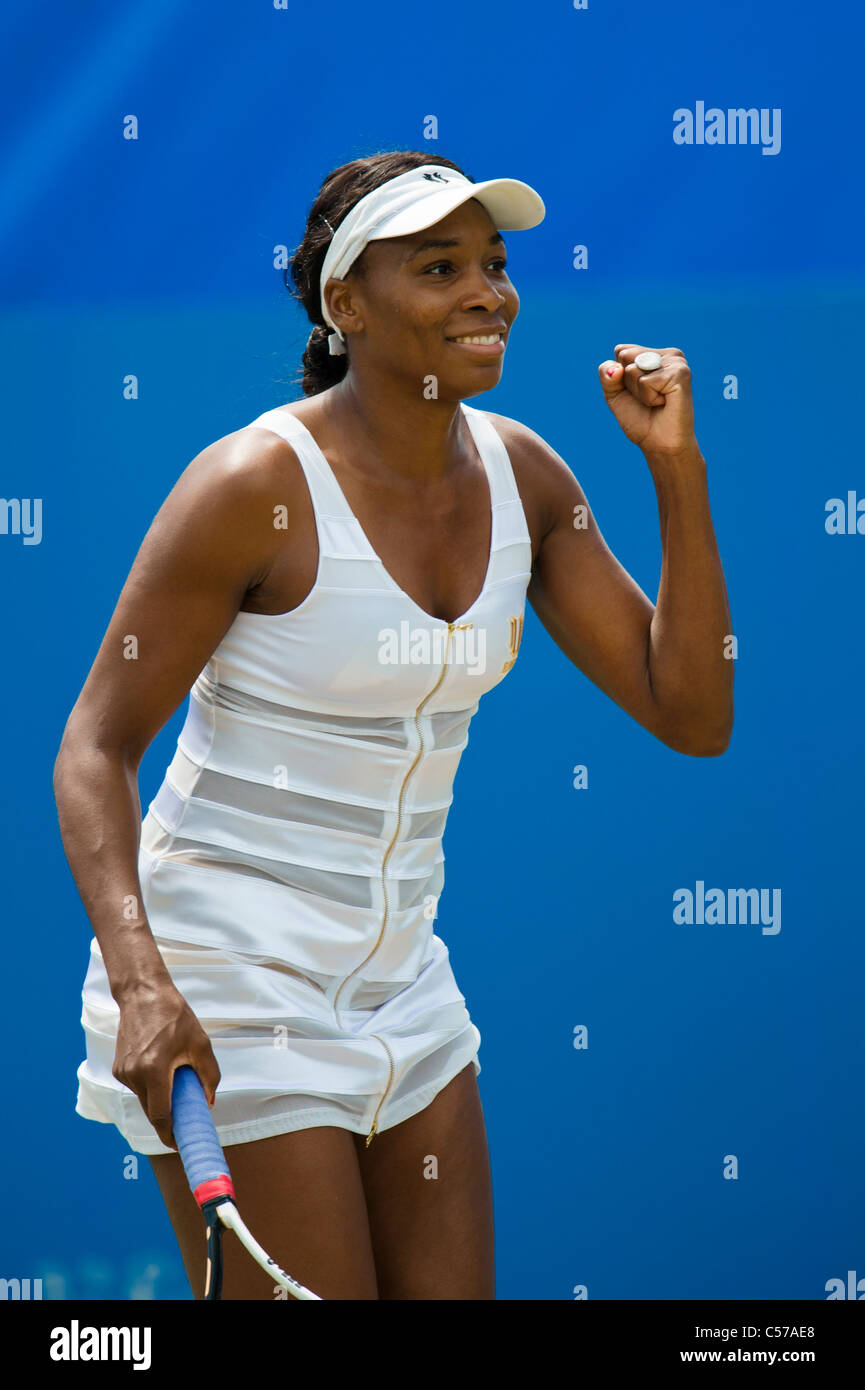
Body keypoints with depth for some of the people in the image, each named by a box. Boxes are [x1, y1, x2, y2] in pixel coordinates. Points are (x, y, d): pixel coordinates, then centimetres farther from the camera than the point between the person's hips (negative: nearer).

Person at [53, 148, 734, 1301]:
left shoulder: (523, 478, 2)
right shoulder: (255, 486, -16)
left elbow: (692, 716, 2)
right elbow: (95, 750, -15)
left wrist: (678, 470, -7)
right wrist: (141, 981, -29)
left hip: (398, 979, 7)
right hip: (232, 990, -7)